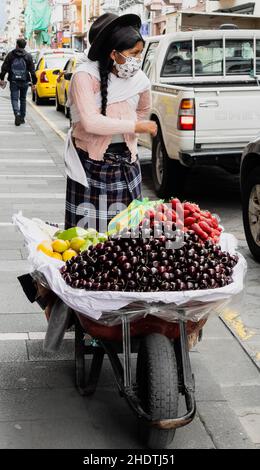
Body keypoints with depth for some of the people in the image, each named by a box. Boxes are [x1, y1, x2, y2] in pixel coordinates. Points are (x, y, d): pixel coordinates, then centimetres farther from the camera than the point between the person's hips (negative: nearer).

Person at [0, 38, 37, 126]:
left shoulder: (10, 55, 0)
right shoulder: (28, 56, 1)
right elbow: (32, 70, -1)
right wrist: (34, 82, 2)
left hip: (13, 81, -1)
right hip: (24, 81, 1)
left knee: (14, 99, -1)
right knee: (23, 99, 15)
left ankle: (17, 114, -26)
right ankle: (22, 118, 20)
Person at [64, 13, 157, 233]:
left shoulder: (139, 80, 2)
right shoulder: (85, 76, -15)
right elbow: (91, 122, -26)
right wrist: (135, 126, -20)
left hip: (126, 162, 5)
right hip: (90, 163, -4)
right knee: (88, 227, -3)